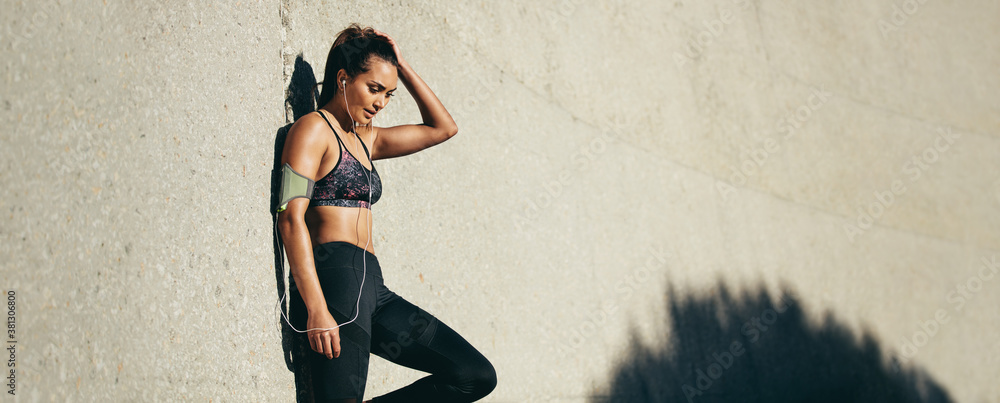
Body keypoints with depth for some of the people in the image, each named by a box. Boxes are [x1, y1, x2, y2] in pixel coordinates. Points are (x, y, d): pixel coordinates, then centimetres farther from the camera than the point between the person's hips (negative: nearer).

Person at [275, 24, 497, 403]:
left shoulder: (366, 139, 23)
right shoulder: (313, 128, -1)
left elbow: (443, 127, 30)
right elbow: (291, 219, -13)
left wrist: (402, 66, 19)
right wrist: (316, 310, -22)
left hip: (371, 287, 8)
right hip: (335, 279, -8)